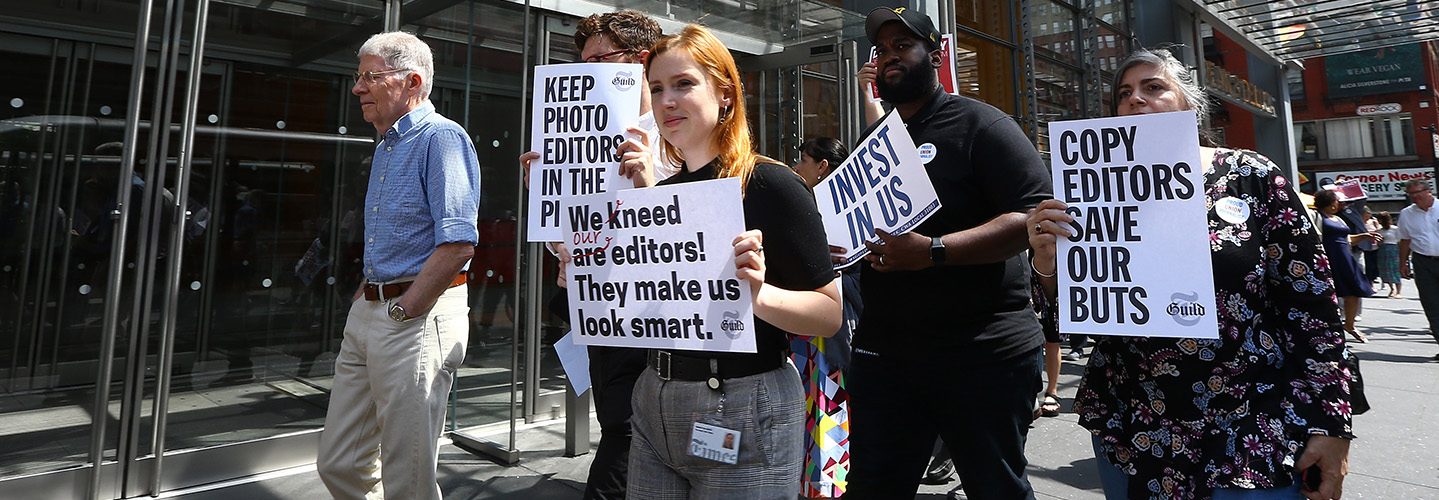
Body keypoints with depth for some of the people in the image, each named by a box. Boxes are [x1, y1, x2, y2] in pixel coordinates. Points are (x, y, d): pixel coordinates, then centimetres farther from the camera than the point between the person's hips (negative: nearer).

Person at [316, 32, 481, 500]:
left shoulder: (441, 138, -12)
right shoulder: (385, 145, 18)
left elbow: (458, 243, -22)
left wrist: (401, 310, -17)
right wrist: (364, 299, 15)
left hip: (417, 318, -10)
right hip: (368, 315, 10)